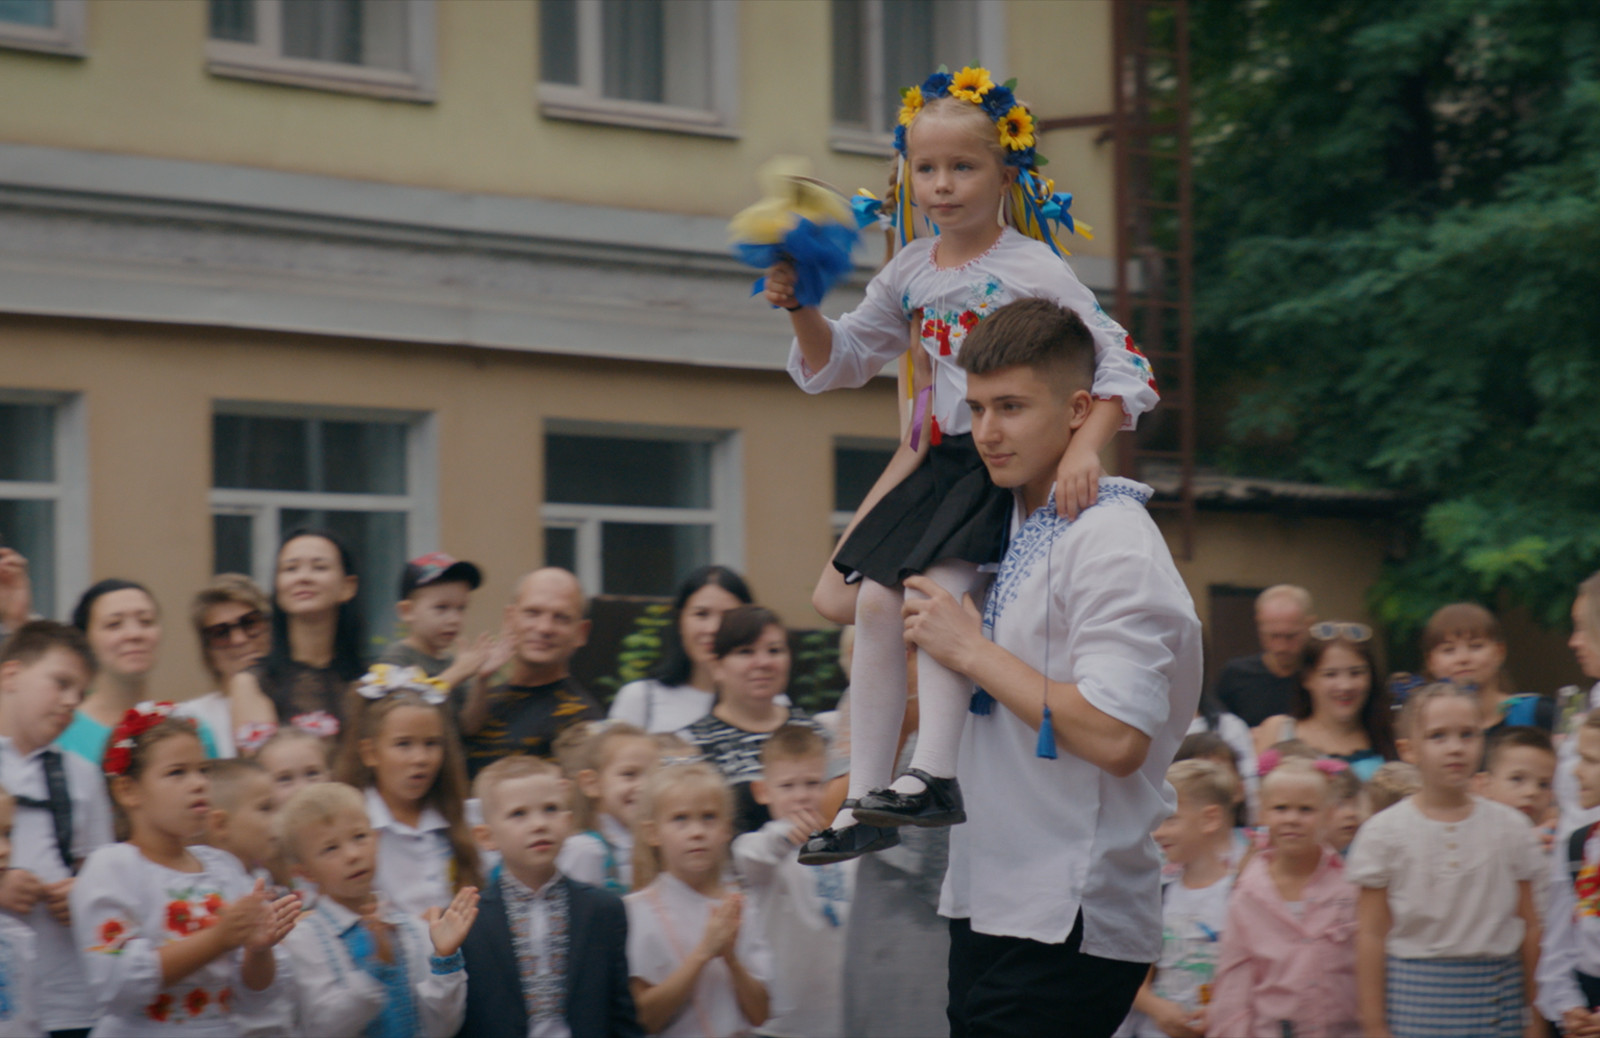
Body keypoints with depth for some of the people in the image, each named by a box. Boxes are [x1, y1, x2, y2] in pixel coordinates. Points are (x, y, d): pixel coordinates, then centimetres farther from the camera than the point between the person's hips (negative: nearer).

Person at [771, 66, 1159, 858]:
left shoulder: (1034, 269, -9)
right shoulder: (910, 271, 10)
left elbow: (1119, 365, -13)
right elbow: (840, 362, 21)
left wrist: (1083, 449, -28)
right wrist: (799, 309, 1)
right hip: (940, 464, 7)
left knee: (939, 585, -26)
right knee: (875, 600, -3)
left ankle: (935, 773, -27)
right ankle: (864, 798, 1)